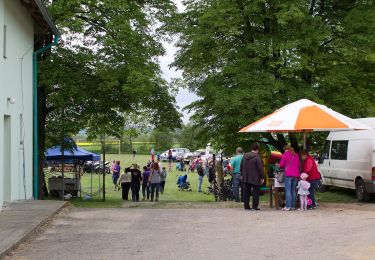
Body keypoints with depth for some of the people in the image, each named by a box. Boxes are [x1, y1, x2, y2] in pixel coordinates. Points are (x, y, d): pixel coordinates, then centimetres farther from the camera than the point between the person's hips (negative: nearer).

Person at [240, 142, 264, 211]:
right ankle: (255, 207, 1)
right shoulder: (257, 157, -14)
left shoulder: (244, 156, 8)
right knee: (255, 193, 2)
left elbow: (241, 167, 16)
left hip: (246, 178, 6)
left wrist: (243, 174, 24)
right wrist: (262, 177, -6)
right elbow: (260, 168, -14)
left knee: (246, 193, 10)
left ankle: (246, 206, 12)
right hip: (255, 179, -6)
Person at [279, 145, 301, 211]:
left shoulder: (285, 154, -2)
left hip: (288, 174, -6)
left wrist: (284, 167, 20)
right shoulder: (296, 155, 16)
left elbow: (281, 165, -1)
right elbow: (298, 165, 22)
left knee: (288, 191, -7)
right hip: (295, 174, 6)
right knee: (293, 191, 10)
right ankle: (293, 206, 9)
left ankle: (288, 206, -11)